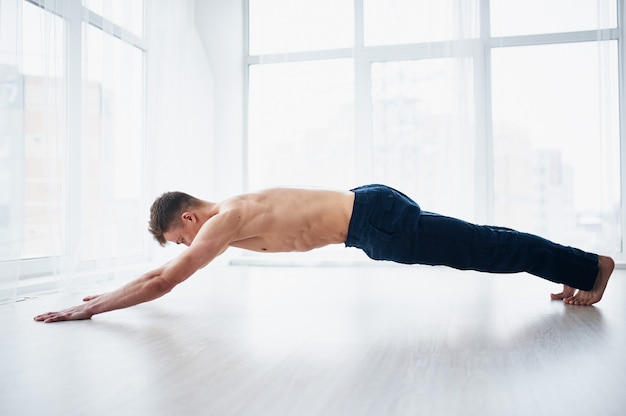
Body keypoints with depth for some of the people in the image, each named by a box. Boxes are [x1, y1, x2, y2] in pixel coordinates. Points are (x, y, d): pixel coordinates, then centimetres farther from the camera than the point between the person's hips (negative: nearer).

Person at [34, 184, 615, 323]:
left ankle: (590, 266, 16)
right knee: (473, 244, 16)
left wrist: (87, 309, -6)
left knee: (479, 249, 1)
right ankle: (575, 270, 31)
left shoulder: (224, 221, -13)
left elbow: (163, 280, -15)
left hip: (373, 219, -8)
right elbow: (164, 271, 24)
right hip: (367, 208, 8)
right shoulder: (227, 215, 14)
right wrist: (108, 293, 25)